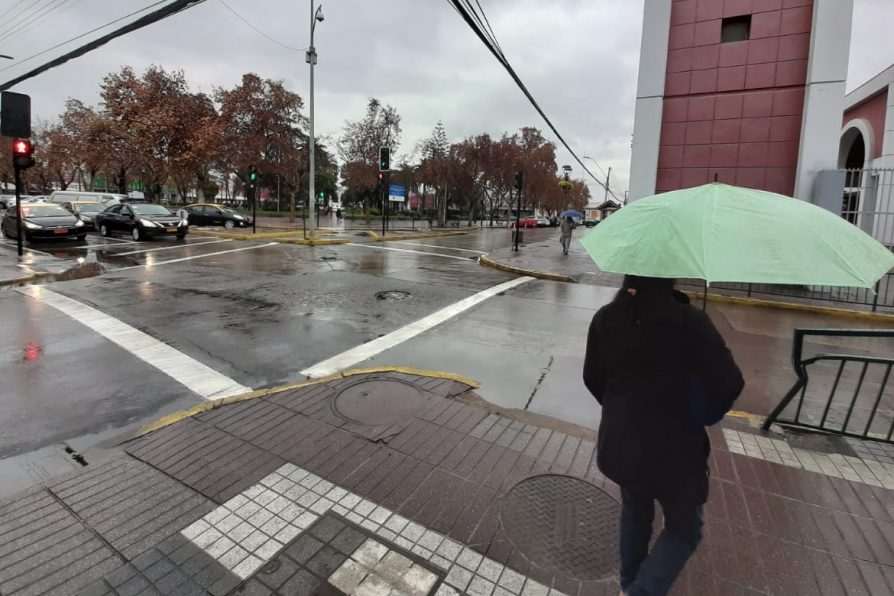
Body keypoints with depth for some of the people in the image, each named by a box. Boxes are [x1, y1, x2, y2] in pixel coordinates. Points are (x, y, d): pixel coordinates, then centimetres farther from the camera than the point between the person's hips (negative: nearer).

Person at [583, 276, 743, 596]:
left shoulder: (606, 318, -8)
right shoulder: (688, 321, -22)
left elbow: (592, 378, 2)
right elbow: (729, 383, -17)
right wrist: (705, 412, 5)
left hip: (620, 440, 5)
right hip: (672, 447, -4)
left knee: (634, 512, 28)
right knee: (683, 529, 21)